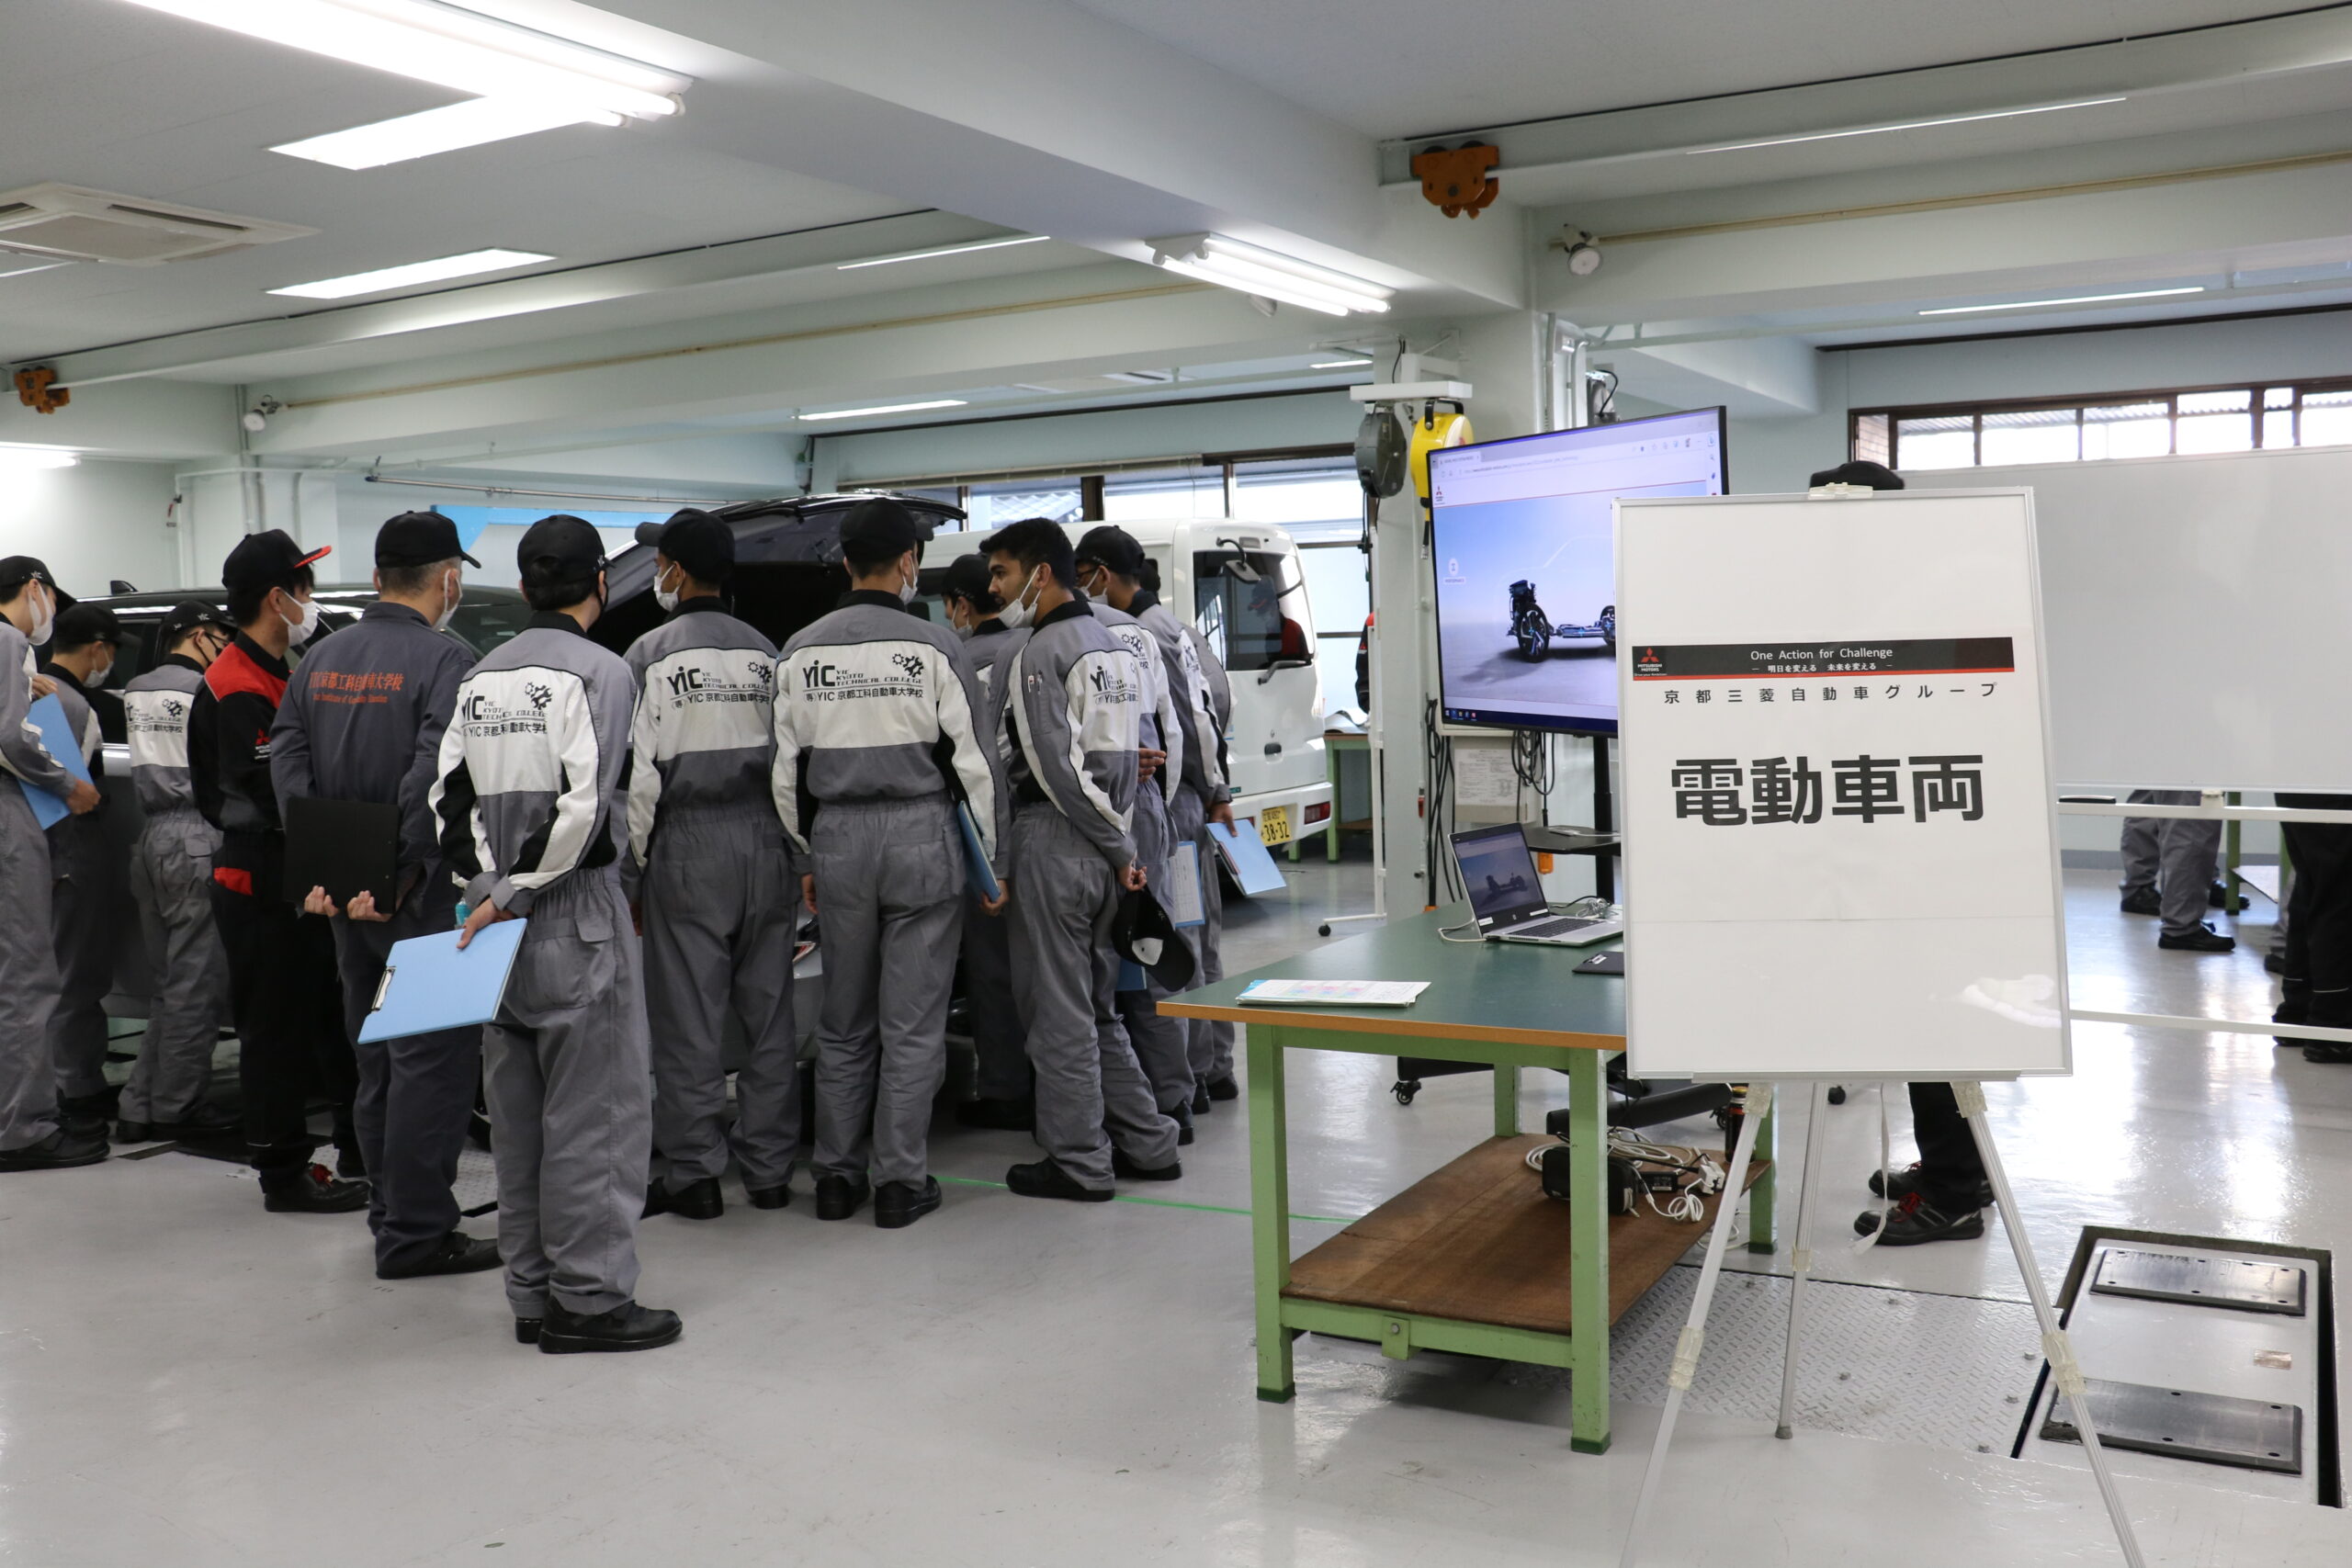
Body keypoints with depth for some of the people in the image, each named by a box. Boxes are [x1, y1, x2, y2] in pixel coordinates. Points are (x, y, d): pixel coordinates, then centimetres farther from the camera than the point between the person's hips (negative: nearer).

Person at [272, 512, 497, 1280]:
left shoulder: (322, 659, 11)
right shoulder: (445, 659, -13)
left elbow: (286, 759, 3)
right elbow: (435, 776, -24)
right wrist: (398, 873, -21)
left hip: (341, 893, 8)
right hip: (417, 897, -8)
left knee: (377, 1058, 17)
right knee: (435, 1059, -1)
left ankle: (391, 1214, 26)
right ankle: (415, 1233, 2)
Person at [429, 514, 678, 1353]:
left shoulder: (481, 678, 13)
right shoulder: (598, 670, -10)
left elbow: (450, 795, 8)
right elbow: (583, 803, -19)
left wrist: (487, 885, 2)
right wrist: (512, 895, -13)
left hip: (507, 914, 7)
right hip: (575, 909, -7)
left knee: (519, 1118, 13)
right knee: (595, 1112, 0)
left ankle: (533, 1295, 21)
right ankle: (589, 1299, 4)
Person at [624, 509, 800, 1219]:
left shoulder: (652, 654, -5)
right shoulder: (764, 653, 8)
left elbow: (639, 773, -9)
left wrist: (629, 872, -2)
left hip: (688, 848, -4)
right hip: (765, 841, 4)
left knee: (688, 1019, 2)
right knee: (769, 1013, 8)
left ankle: (695, 1175, 7)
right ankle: (770, 1170, 15)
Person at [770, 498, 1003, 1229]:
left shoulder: (803, 652, 3)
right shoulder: (933, 647, -7)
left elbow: (788, 768, 6)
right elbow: (971, 762, -6)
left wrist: (808, 855, 17)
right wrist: (988, 856, 4)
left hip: (837, 840, 4)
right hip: (921, 838, -3)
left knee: (843, 1023, 14)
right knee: (912, 1023, 3)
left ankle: (836, 1175, 20)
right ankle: (899, 1181, 8)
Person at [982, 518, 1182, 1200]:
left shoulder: (1034, 653, -12)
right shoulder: (1109, 645, 15)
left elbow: (1054, 767, -17)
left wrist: (1117, 846, -9)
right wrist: (1118, 842, 10)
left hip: (1056, 837, -9)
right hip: (1104, 845, 9)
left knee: (1059, 1008, 0)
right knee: (1096, 1003, 17)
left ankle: (1078, 1162, 7)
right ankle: (1145, 1143, 21)